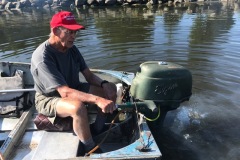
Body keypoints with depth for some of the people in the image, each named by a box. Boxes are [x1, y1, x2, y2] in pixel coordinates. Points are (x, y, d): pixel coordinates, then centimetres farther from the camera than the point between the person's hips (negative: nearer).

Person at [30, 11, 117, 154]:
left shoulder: (72, 48, -5)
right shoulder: (42, 57, -28)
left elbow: (89, 76, -2)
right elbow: (65, 92, -36)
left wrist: (104, 84, -23)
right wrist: (97, 99, -46)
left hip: (73, 90, 8)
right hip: (49, 99, -7)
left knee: (111, 88, -4)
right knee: (78, 107, -40)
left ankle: (99, 131, 6)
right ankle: (91, 150, -15)